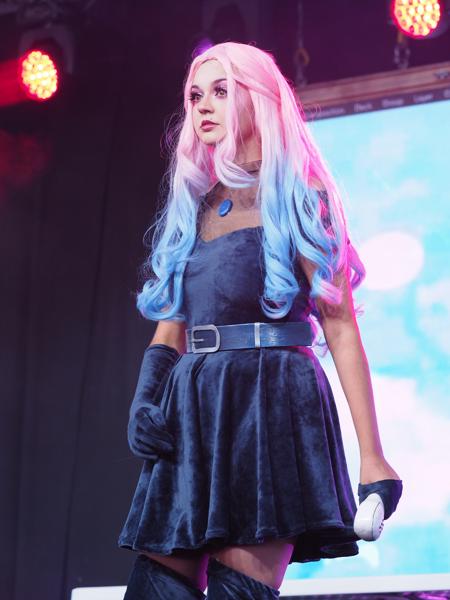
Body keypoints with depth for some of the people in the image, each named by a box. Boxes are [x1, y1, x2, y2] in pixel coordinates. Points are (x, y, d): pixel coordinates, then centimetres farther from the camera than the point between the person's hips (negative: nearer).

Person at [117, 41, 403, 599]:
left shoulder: (297, 202, 4)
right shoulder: (189, 211, 20)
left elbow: (341, 328, -2)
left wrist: (372, 457, -8)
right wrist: (144, 400, -2)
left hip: (270, 406, -5)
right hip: (192, 415, 5)